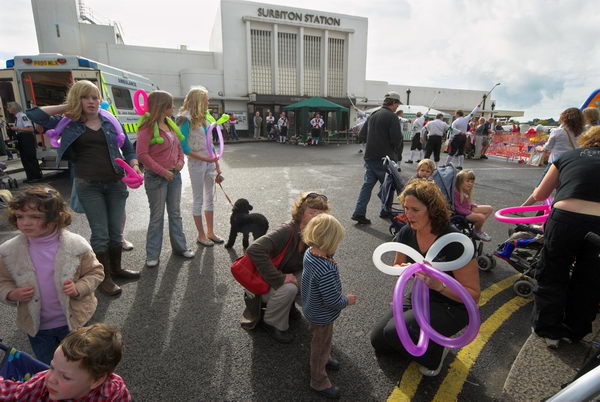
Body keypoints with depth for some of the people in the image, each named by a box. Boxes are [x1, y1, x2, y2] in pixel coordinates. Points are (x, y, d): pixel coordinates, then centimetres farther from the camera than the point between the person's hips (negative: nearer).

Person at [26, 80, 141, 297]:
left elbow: (128, 148, 10)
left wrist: (134, 166, -8)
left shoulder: (110, 122, 9)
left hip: (115, 183, 2)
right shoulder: (69, 124, 6)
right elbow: (34, 114, 1)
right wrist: (66, 107, 3)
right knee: (100, 233, 1)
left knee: (116, 230, 11)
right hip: (88, 185, -2)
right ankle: (105, 277, 16)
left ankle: (116, 267, 30)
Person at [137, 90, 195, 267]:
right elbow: (142, 154, -17)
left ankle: (180, 246, 27)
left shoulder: (170, 125, 9)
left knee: (175, 213, 14)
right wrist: (162, 171, -18)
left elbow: (178, 145, 18)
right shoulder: (147, 127, -13)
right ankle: (152, 255, 16)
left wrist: (180, 160, 0)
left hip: (174, 175, 7)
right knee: (157, 216, 2)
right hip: (156, 178, -7)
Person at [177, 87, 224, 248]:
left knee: (210, 198, 12)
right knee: (198, 200, 3)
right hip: (196, 163, -7)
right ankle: (201, 235, 16)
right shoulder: (186, 119, -11)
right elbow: (183, 146, -14)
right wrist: (204, 158, -19)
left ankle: (210, 232, 24)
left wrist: (217, 165, 10)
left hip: (210, 162, 7)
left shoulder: (204, 118, 10)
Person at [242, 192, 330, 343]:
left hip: (288, 275, 7)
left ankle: (287, 305, 13)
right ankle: (272, 323, -3)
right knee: (288, 288, -34)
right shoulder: (287, 231, -32)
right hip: (262, 282, -7)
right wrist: (280, 278, -39)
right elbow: (254, 250, -44)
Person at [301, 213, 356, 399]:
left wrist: (329, 256, -16)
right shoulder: (327, 271, -40)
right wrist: (347, 300, -13)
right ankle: (319, 382, 41)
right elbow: (333, 301, -32)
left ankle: (324, 358, 61)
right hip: (322, 317, -8)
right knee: (321, 345, 17)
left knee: (321, 341, 33)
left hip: (311, 308, 8)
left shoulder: (309, 252, -15)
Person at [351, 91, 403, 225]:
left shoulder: (373, 115, 12)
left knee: (367, 184, 8)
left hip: (369, 157, 7)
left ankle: (359, 213, 2)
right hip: (385, 158, -6)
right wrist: (398, 154, 2)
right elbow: (397, 139, -16)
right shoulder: (392, 117, -10)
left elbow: (361, 135, 14)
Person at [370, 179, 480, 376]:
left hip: (451, 307, -6)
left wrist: (438, 285, -37)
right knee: (378, 340, 2)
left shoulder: (455, 242, -27)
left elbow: (473, 295, -20)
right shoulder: (407, 233, -11)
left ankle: (436, 353, 6)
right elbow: (397, 266, 7)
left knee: (394, 332, -24)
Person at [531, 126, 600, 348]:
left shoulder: (567, 156, 15)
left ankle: (549, 330, 30)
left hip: (565, 219, -1)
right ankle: (575, 331, 41)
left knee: (552, 277, 18)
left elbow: (539, 195, 21)